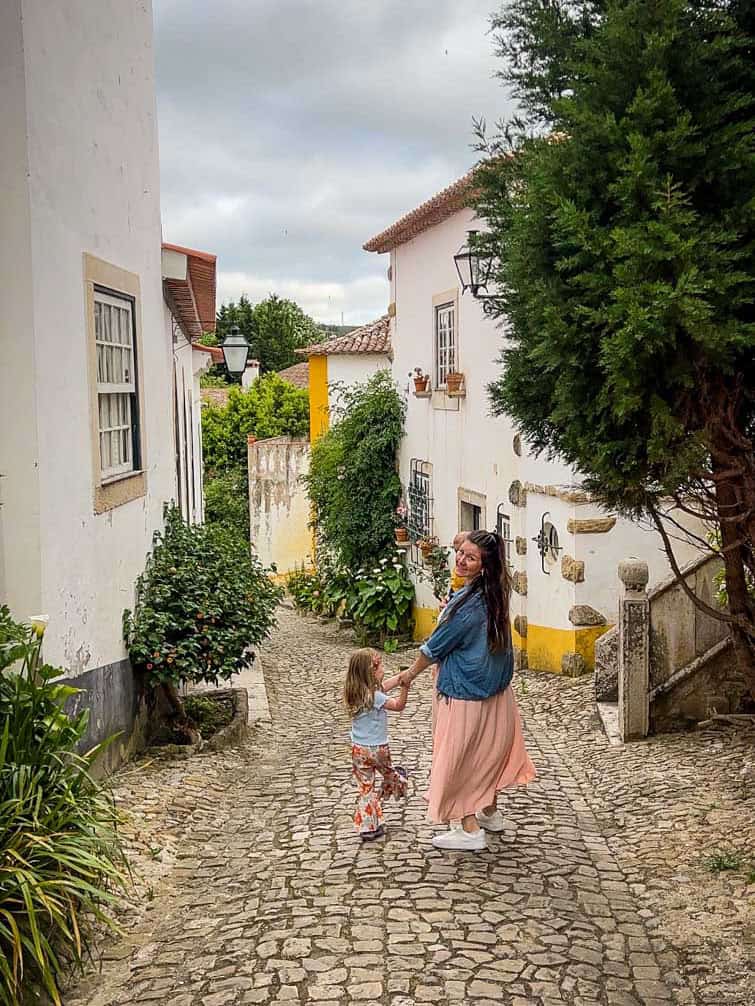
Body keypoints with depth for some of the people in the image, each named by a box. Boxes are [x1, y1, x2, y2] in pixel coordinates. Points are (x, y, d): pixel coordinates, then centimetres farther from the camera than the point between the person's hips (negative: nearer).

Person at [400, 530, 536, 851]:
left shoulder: (469, 603, -28)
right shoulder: (493, 594, -1)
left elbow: (436, 646, -15)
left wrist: (410, 674, -2)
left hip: (466, 693, -9)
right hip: (494, 690, 9)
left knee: (460, 757, 5)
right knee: (487, 751, 23)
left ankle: (470, 831, 14)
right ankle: (491, 814, 39)